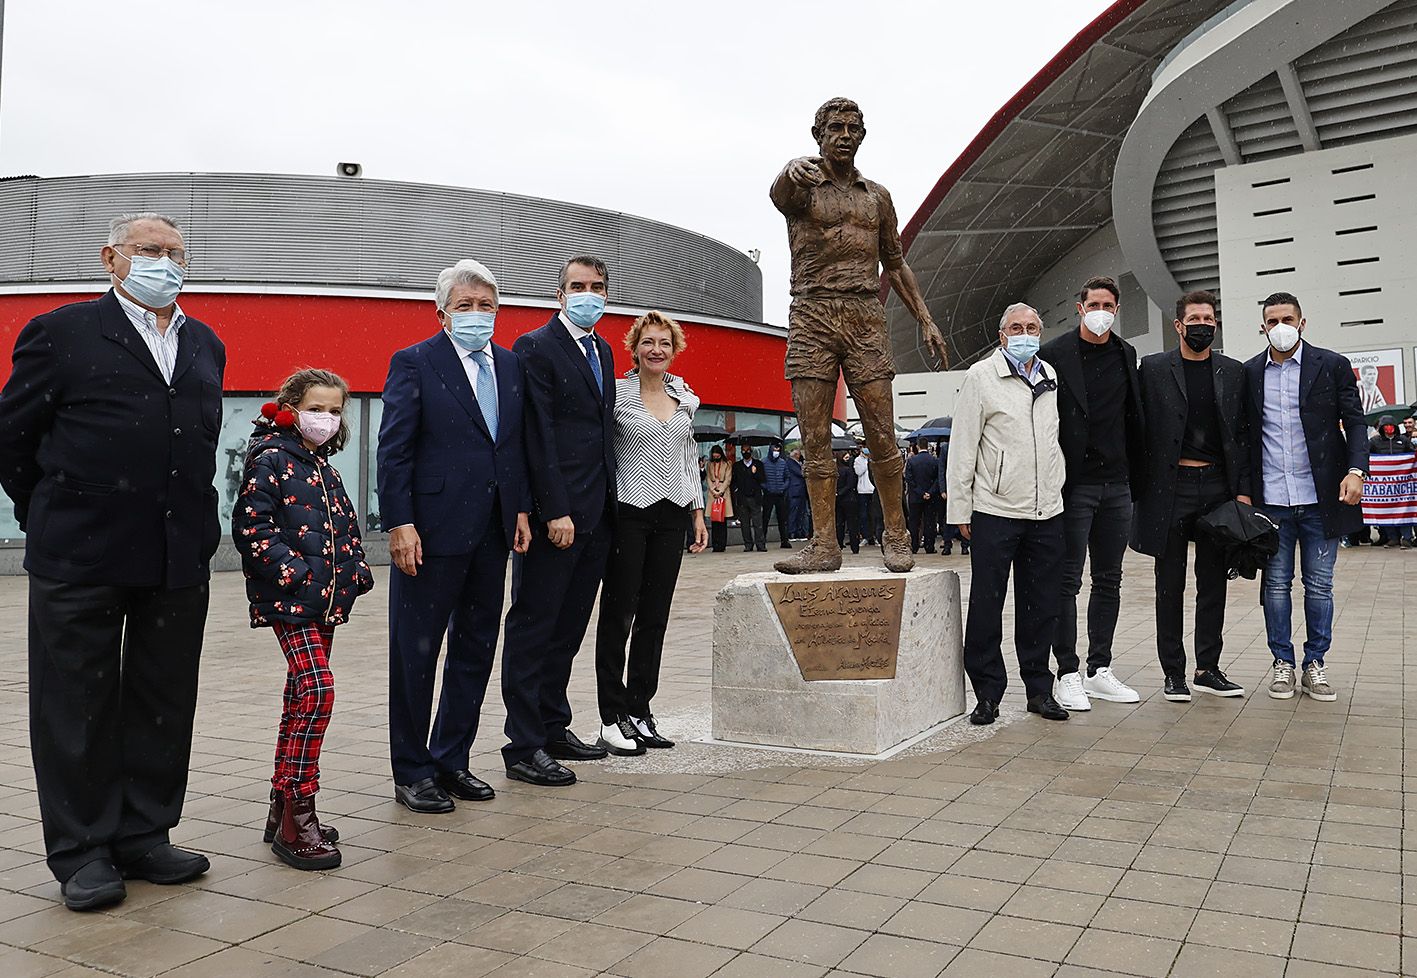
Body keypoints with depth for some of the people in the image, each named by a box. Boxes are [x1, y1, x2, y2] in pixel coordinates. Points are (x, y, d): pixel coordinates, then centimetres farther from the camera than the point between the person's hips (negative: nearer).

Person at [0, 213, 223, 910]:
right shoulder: (62, 333, 0)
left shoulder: (206, 346, 14)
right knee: (78, 707, 5)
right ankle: (82, 852, 17)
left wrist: (192, 523, 15)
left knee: (164, 705, 10)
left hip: (180, 558, 5)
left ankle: (144, 837, 23)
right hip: (82, 560, -4)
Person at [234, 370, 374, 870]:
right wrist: (293, 571, -20)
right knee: (316, 689, -18)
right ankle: (297, 815, -10)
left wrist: (354, 573, 12)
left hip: (325, 598, 9)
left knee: (302, 696, 12)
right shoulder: (271, 460, -7)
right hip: (288, 598, -9)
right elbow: (250, 526, -15)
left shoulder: (323, 469, 18)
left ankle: (283, 809, 22)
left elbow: (346, 529, 24)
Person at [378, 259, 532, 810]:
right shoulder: (415, 363, -5)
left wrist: (520, 509, 8)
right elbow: (393, 450, -10)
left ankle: (452, 761, 27)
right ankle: (412, 773, 16)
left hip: (491, 532, 7)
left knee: (476, 650, 13)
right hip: (432, 531, -6)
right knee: (416, 654, 3)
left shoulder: (510, 365, 13)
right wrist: (399, 524, -16)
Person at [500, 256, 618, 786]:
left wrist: (610, 501, 12)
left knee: (568, 628, 13)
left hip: (596, 513, 8)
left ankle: (554, 727, 24)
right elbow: (539, 436, -14)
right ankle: (523, 747, 5)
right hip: (555, 514, -8)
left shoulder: (603, 351, 18)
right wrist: (555, 512, -19)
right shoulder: (536, 348, -6)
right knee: (533, 627, -1)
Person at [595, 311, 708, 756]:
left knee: (655, 617, 7)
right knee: (618, 614, -1)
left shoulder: (685, 397, 12)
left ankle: (640, 711, 17)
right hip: (627, 513, -5)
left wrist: (698, 511, 13)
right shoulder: (616, 394, -3)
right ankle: (612, 718, 6)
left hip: (670, 514, 5)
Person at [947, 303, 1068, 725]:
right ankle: (987, 694, 11)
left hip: (1047, 512, 5)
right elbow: (962, 448, -2)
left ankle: (1040, 689, 21)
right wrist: (960, 509, -5)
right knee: (987, 605, 0)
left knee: (1041, 606, 10)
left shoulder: (1053, 378, 14)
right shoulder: (981, 377, 0)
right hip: (995, 511, -4)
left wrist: (1059, 492, 16)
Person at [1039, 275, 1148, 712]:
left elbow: (1134, 419, 15)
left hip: (1117, 484, 6)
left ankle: (1099, 670, 20)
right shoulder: (1054, 355, -5)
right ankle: (1068, 675, 6)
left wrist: (1137, 478, 9)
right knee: (1067, 580, -1)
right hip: (1074, 483, -5)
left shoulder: (1127, 355, 11)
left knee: (1109, 580, 10)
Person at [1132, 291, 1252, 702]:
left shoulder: (1233, 372, 9)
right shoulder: (1153, 368, 1)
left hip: (1217, 486, 3)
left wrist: (1243, 490, 0)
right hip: (1170, 487, -3)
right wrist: (1141, 487, -6)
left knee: (1213, 583, 9)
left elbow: (1243, 435, 8)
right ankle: (1173, 672, 12)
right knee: (1170, 585, 4)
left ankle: (1208, 668, 20)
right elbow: (1141, 429, -1)